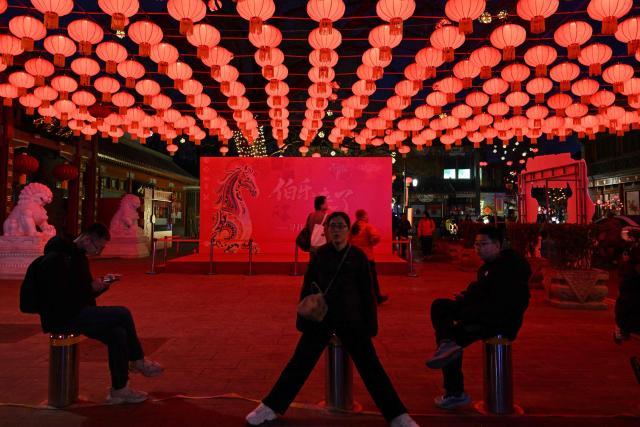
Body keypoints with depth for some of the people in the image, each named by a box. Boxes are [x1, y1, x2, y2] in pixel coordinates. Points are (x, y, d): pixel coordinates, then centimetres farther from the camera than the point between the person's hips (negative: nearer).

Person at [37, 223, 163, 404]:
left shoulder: (78, 256, 15)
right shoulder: (57, 258, -15)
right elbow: (60, 297, -24)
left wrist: (102, 284, 1)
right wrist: (91, 288, -18)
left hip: (75, 314, 9)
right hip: (62, 318, -9)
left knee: (117, 334, -8)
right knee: (123, 314, -16)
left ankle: (119, 390, 3)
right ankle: (138, 361, 1)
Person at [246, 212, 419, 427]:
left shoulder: (358, 255, -2)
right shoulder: (320, 254, 1)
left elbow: (366, 291, 1)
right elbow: (307, 286, 6)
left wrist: (370, 324, -1)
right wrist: (303, 318, 3)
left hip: (351, 319, -1)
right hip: (321, 318, 1)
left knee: (370, 367, 1)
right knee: (299, 363, 5)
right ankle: (271, 407, 19)